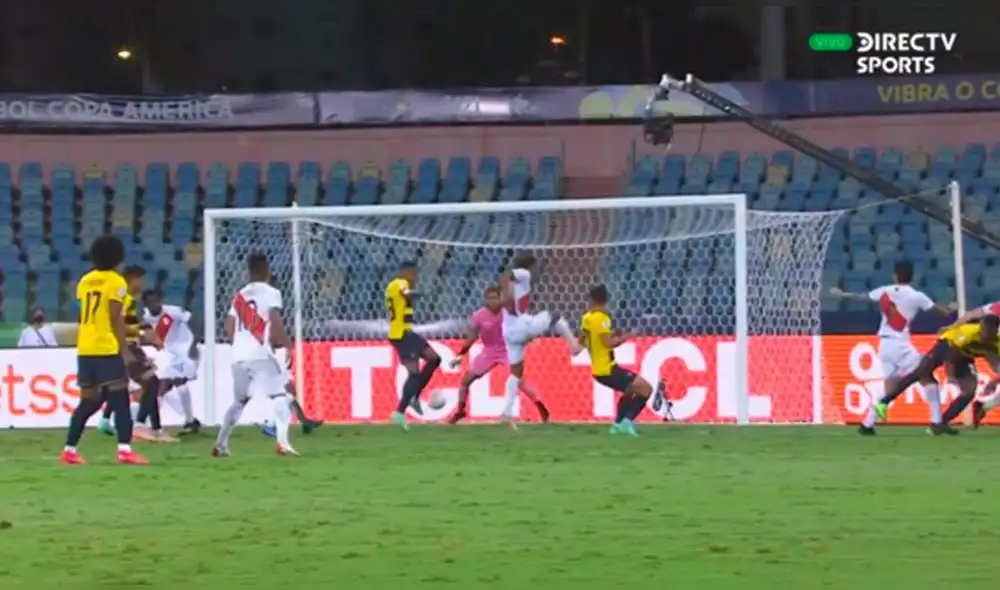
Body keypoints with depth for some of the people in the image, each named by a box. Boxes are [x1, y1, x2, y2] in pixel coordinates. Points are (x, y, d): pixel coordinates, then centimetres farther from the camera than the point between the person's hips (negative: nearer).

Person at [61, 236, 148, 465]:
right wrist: (125, 349, -12)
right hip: (108, 349, -7)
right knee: (120, 399, -7)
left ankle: (69, 450, 13)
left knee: (89, 401, 14)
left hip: (85, 350, 7)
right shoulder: (116, 282, -7)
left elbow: (85, 315, 16)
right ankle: (125, 449, -18)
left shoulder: (85, 280, 13)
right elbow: (116, 317, -13)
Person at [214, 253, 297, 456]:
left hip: (240, 356, 6)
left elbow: (229, 327, 15)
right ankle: (283, 443, -24)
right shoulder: (271, 293, 0)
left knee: (239, 401, 20)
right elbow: (276, 322, -14)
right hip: (261, 354, -6)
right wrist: (285, 344, -3)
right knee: (279, 396, -7)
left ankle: (220, 445, 21)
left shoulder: (240, 295, 18)